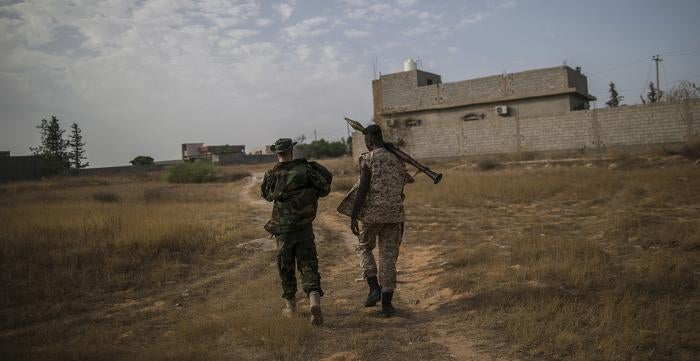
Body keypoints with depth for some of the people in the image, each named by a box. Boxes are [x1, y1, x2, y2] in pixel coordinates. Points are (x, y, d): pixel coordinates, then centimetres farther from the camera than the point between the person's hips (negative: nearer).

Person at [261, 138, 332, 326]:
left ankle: (290, 307, 26)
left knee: (286, 269, 15)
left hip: (283, 231, 1)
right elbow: (325, 185, -3)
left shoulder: (272, 175, -3)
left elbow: (266, 194, 13)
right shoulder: (305, 169, -4)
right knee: (308, 267, 3)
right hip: (305, 229, 0)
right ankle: (315, 302, -18)